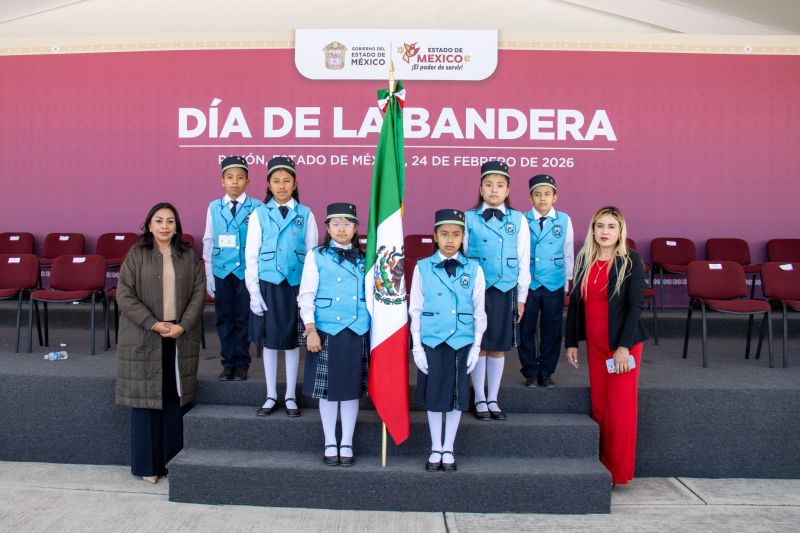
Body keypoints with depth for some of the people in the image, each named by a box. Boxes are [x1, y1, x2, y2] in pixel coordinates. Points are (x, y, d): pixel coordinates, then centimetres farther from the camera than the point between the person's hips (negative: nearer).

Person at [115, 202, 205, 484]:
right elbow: (124, 295, -6)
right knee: (145, 399, 3)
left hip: (180, 338, 2)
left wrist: (183, 325, -10)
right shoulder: (136, 255, -1)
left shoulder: (189, 256, 6)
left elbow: (198, 292, 2)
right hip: (143, 338, -2)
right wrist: (153, 324, -14)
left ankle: (172, 459, 20)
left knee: (174, 400, 8)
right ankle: (147, 463, 15)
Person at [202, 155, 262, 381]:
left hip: (246, 271, -2)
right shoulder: (214, 207, 5)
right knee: (224, 318, 9)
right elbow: (208, 241, 8)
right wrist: (208, 274, 5)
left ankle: (241, 364, 19)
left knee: (244, 318, 6)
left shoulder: (256, 207, -4)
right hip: (221, 271, 2)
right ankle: (228, 363, 21)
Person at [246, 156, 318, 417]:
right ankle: (271, 396, 23)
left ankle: (290, 396, 22)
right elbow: (251, 256, 0)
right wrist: (254, 292, -5)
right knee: (268, 341, 9)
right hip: (268, 285, 0)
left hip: (296, 286, 0)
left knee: (292, 341, 8)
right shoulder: (259, 214, 1)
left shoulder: (305, 215, 1)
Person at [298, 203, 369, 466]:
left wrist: (373, 330, 7)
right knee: (328, 389, 6)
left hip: (357, 332, 2)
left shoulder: (363, 259, 8)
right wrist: (310, 329, -12)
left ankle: (346, 443, 21)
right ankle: (330, 443, 21)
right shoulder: (317, 256, -1)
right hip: (326, 331, -2)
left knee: (352, 388, 8)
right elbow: (306, 295, -4)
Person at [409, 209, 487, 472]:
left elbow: (479, 312, 4)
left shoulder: (474, 269, 0)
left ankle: (448, 450, 26)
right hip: (431, 342, 0)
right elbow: (415, 310, 1)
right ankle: (435, 449, 25)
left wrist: (476, 346, 1)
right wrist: (416, 346, -3)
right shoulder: (422, 268, -2)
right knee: (433, 394, 8)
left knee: (457, 396, 8)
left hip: (462, 342, 1)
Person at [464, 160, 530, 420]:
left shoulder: (518, 220, 3)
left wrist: (521, 297, 6)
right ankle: (480, 399, 18)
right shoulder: (469, 218, 0)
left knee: (499, 346, 8)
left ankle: (493, 399, 22)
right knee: (478, 345, 4)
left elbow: (523, 261, 6)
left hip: (506, 290, 1)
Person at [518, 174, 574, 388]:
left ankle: (546, 372, 22)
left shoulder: (564, 220, 0)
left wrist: (568, 281, 10)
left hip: (554, 284, 1)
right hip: (527, 282, -1)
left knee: (552, 329, 7)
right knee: (526, 328, 6)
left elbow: (568, 252, 7)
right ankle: (530, 371, 21)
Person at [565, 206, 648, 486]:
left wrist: (624, 346, -17)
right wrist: (571, 342, 9)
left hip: (623, 343, -4)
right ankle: (601, 465, 20)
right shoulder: (584, 260, 6)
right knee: (598, 406, 8)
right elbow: (575, 303, 10)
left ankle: (618, 471, 13)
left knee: (620, 407, -1)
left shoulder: (631, 261, -6)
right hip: (594, 344, 4)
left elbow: (635, 305, -11)